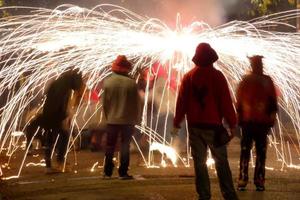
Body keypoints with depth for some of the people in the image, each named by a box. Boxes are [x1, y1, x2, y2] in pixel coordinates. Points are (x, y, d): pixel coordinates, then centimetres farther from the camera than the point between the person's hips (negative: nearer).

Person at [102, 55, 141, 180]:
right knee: (125, 146, 7)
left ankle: (107, 172, 14)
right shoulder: (131, 83, -10)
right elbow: (136, 103, -4)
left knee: (110, 146, 11)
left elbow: (104, 102, -1)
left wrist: (107, 116, 12)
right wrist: (135, 119, 7)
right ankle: (123, 173, 6)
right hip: (128, 120, -1)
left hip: (112, 120, 1)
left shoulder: (107, 82, -7)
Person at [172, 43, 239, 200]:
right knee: (221, 162, 3)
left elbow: (181, 102, 5)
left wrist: (176, 124, 10)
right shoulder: (217, 76, -5)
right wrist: (232, 124, -3)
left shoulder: (188, 77, 5)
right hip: (213, 125, -3)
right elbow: (226, 102, -7)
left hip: (195, 126, 3)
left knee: (199, 162, 7)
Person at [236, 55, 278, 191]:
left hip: (263, 122, 1)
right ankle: (242, 180, 4)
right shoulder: (245, 81, 3)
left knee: (261, 152, 5)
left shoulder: (267, 81, 6)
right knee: (245, 151, 0)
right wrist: (239, 118, 0)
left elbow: (273, 101, 5)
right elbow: (239, 101, 3)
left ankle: (259, 181, 12)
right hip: (247, 121, -1)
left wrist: (272, 115, -5)